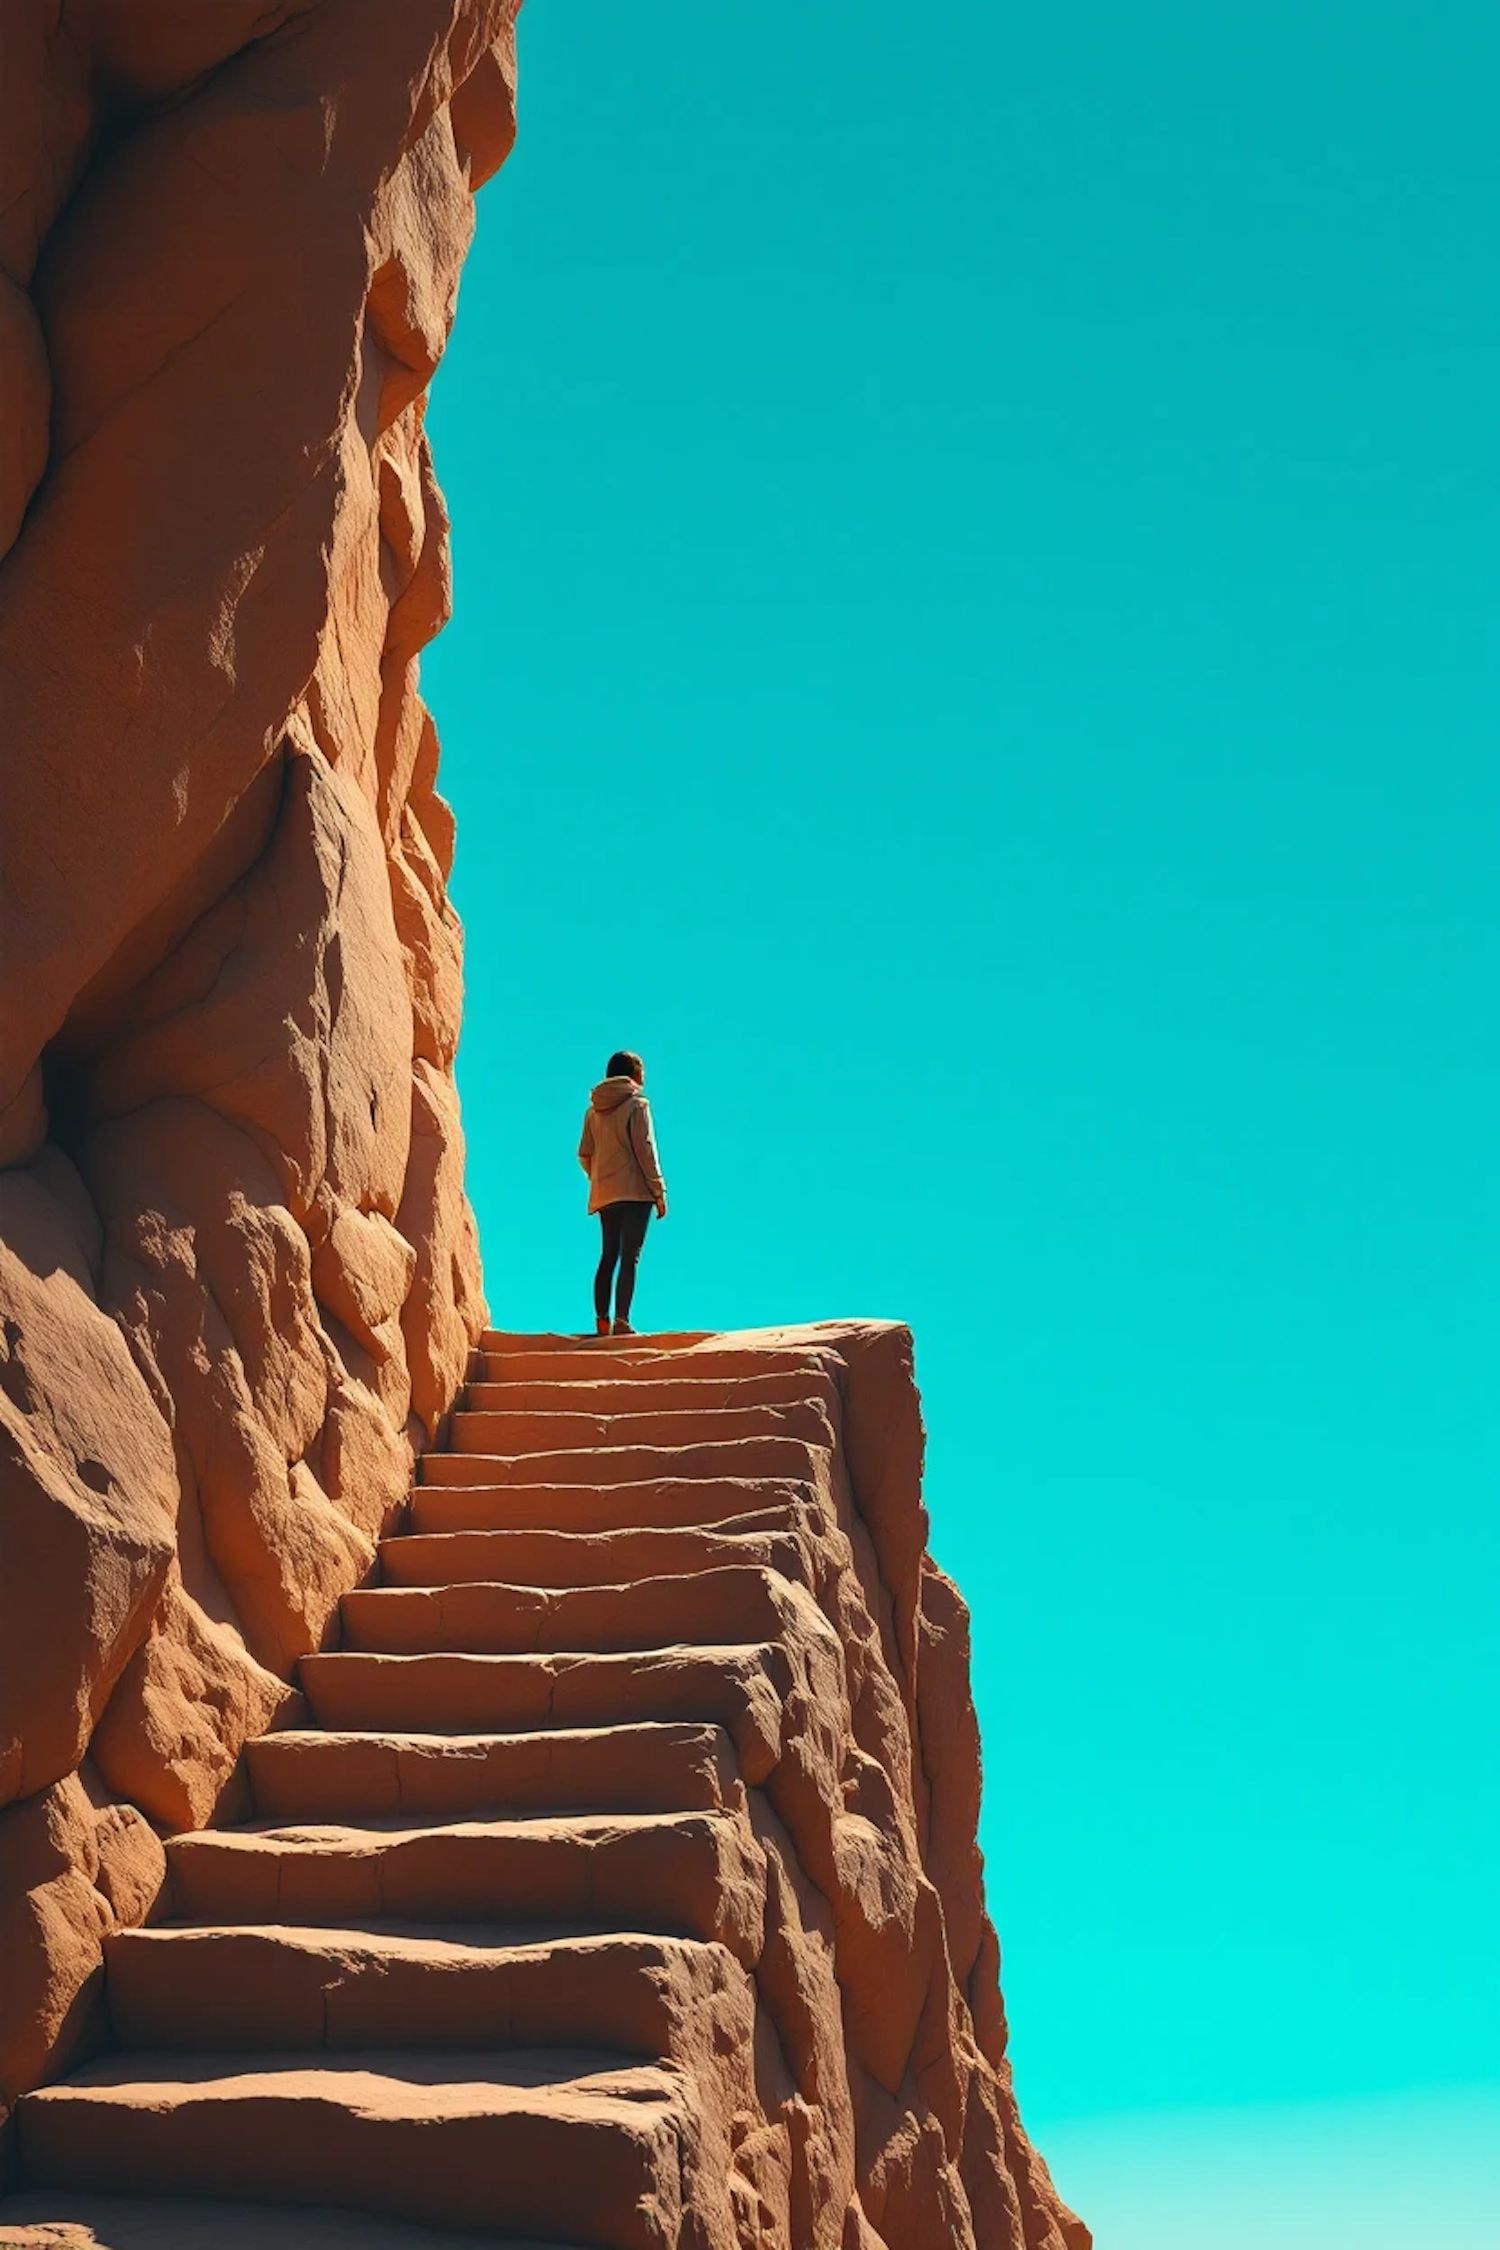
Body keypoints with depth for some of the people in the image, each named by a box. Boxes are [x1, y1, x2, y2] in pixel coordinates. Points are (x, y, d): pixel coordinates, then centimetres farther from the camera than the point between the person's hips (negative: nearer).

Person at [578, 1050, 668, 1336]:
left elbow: (584, 1154, 11)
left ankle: (602, 1321, 8)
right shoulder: (637, 1104, -5)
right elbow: (645, 1150, -10)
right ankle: (622, 1321, -17)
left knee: (608, 1256, 12)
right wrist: (659, 1192, -7)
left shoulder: (593, 1110, 12)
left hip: (604, 1194, 6)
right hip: (635, 1192, -6)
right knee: (630, 1258, -8)